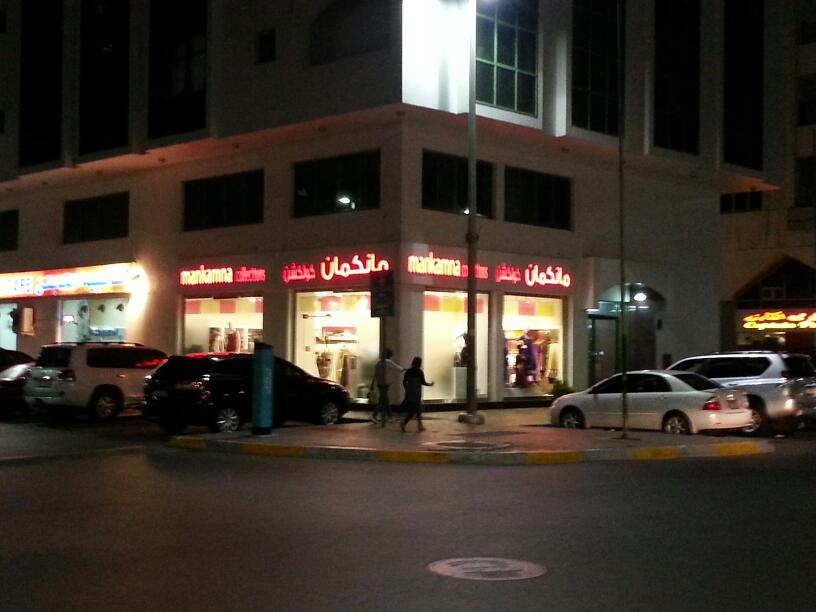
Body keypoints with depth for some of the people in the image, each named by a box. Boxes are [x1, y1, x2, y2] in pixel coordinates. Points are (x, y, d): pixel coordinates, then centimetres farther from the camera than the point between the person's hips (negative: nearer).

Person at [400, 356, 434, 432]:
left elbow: (404, 382, 6)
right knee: (413, 411, -2)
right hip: (416, 393, -6)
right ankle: (403, 423, -15)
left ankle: (420, 426, 17)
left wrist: (406, 389, 20)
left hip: (409, 392, 6)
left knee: (418, 409, 16)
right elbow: (423, 382, -9)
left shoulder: (408, 371, 4)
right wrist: (430, 384, 9)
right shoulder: (419, 372, -11)